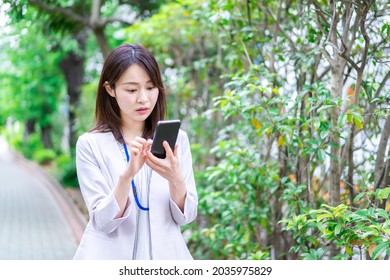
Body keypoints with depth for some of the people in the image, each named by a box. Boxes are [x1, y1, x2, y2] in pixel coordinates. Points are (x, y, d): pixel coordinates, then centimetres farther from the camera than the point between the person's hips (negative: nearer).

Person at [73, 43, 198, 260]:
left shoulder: (176, 139, 0)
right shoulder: (90, 144, -6)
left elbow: (185, 216, -3)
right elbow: (103, 221, -11)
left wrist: (175, 179, -21)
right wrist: (126, 175, -26)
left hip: (163, 254, 2)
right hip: (111, 257, -2)